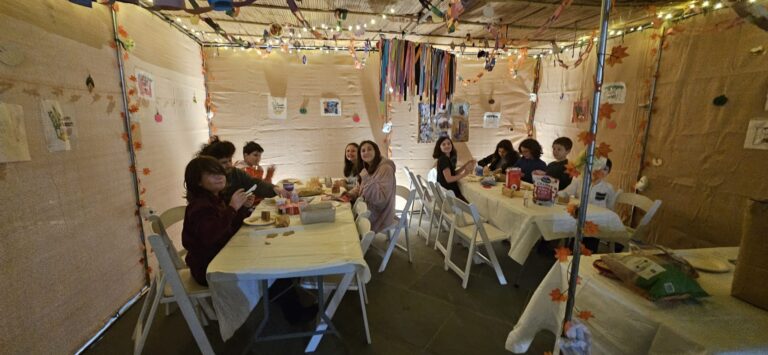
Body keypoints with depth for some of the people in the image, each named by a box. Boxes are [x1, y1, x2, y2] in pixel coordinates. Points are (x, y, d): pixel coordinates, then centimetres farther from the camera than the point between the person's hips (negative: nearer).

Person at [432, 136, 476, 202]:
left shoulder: (449, 158, 12)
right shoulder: (443, 159, -17)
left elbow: (453, 174, 12)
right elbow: (449, 179, -23)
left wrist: (465, 165, 6)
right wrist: (464, 174, -21)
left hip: (450, 189, 9)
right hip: (447, 192, -9)